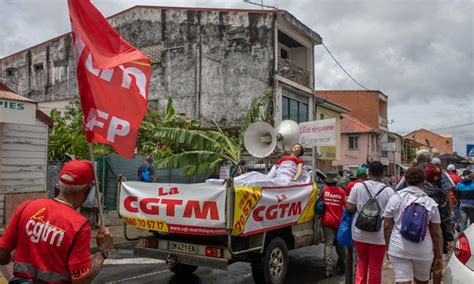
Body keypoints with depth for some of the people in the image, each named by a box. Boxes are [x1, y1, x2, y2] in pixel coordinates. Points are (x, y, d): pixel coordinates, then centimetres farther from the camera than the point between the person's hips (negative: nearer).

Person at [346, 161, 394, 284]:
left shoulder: (358, 186, -6)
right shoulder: (388, 191, -8)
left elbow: (350, 208, -7)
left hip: (359, 233, 2)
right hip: (379, 235, -2)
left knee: (362, 261, 22)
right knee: (375, 267, 10)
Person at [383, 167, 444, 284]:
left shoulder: (395, 198, -3)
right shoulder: (431, 203, 0)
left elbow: (387, 226, 0)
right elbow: (436, 233, 2)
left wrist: (388, 247, 12)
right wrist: (439, 256, 10)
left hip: (398, 249, -1)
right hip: (424, 250, 2)